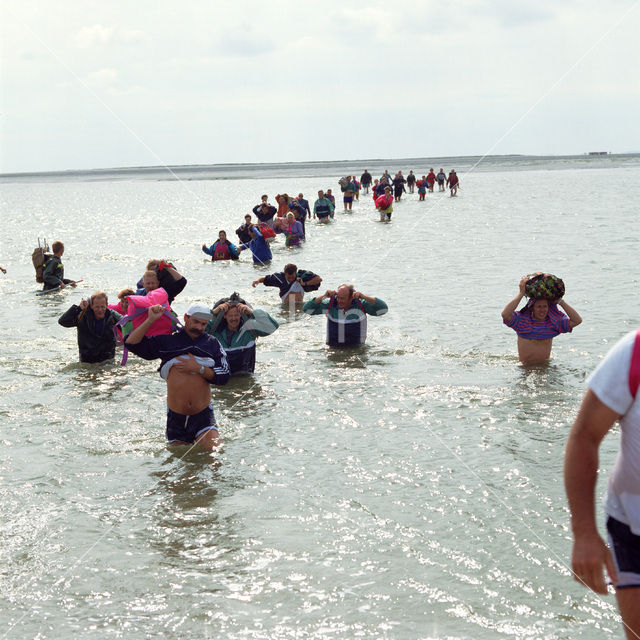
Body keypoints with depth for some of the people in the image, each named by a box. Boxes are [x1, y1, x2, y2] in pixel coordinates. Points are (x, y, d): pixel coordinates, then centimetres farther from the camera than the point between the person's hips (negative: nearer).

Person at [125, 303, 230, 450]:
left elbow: (224, 377, -1)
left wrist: (199, 369, -13)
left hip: (203, 415, -1)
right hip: (176, 416, 1)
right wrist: (150, 320, -7)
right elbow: (131, 343, 0)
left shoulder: (212, 344, 7)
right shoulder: (167, 341, 5)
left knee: (214, 450, -19)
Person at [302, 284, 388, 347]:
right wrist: (323, 296, -12)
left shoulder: (361, 304, -5)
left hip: (356, 348, -1)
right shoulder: (330, 304, -2)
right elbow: (306, 309, 0)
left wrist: (364, 297, -19)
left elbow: (383, 309, -11)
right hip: (333, 348, 1)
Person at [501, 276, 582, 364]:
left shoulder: (553, 322, 4)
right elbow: (505, 314, -26)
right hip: (525, 367, -3)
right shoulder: (522, 320, -6)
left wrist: (560, 301, -6)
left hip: (545, 365, 4)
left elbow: (577, 320, -3)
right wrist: (521, 293, -22)